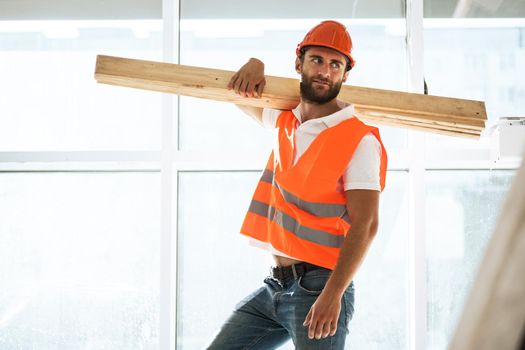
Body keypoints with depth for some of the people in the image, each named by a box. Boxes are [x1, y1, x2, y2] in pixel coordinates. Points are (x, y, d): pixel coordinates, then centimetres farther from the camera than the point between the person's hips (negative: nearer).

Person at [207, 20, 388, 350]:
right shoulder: (286, 122, 12)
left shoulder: (360, 142, -10)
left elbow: (365, 224, -17)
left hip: (318, 287, -7)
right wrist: (255, 65, 5)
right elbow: (238, 94, 30)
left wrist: (332, 295, -26)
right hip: (274, 285, 7)